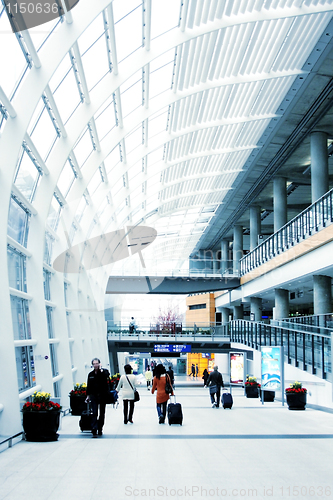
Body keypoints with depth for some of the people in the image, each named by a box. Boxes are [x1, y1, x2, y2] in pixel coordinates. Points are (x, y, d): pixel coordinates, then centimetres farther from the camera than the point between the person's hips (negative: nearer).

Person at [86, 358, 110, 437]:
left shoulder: (104, 371, 1)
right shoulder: (91, 374, 9)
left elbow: (106, 378, -21)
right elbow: (88, 386, 13)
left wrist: (101, 371, -19)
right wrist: (88, 395, 10)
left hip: (102, 395, -1)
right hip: (94, 395, 1)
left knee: (102, 413, 7)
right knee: (94, 413, -7)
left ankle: (100, 429, 17)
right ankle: (94, 430, -12)